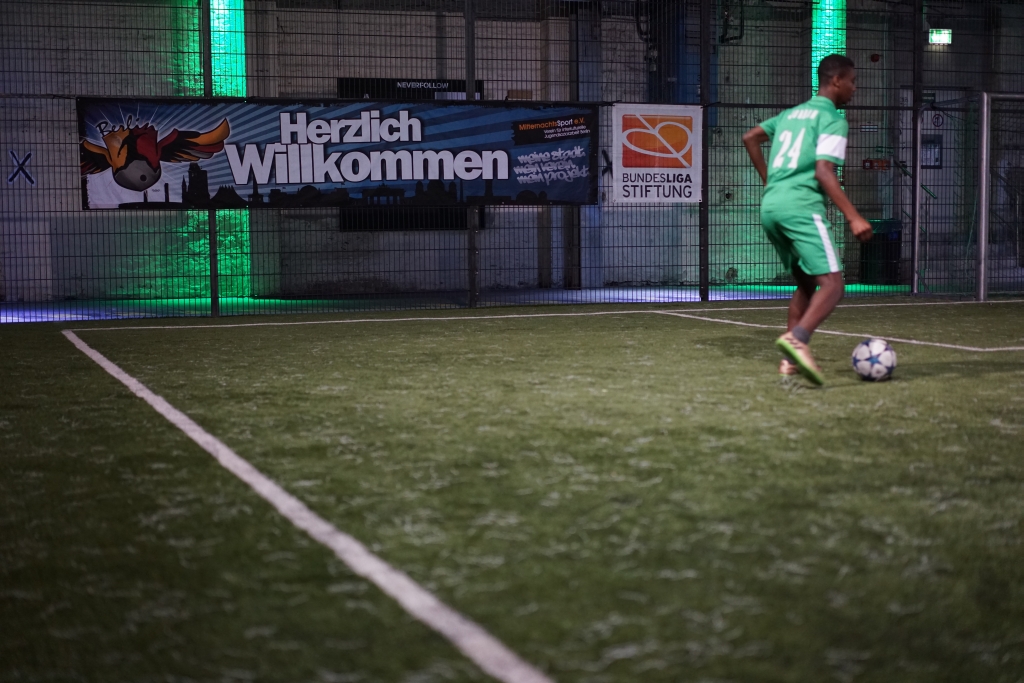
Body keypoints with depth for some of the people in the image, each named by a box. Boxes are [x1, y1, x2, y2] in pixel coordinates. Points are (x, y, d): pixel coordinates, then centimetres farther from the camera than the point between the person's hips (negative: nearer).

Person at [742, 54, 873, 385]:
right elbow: (824, 172, -12)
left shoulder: (792, 113, 23)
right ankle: (797, 339, -36)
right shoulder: (832, 119, -1)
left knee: (806, 282, 19)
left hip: (770, 206, 8)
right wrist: (853, 217, -15)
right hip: (800, 206, -8)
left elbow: (750, 137, 26)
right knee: (832, 283, -13)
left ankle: (791, 360, 11)